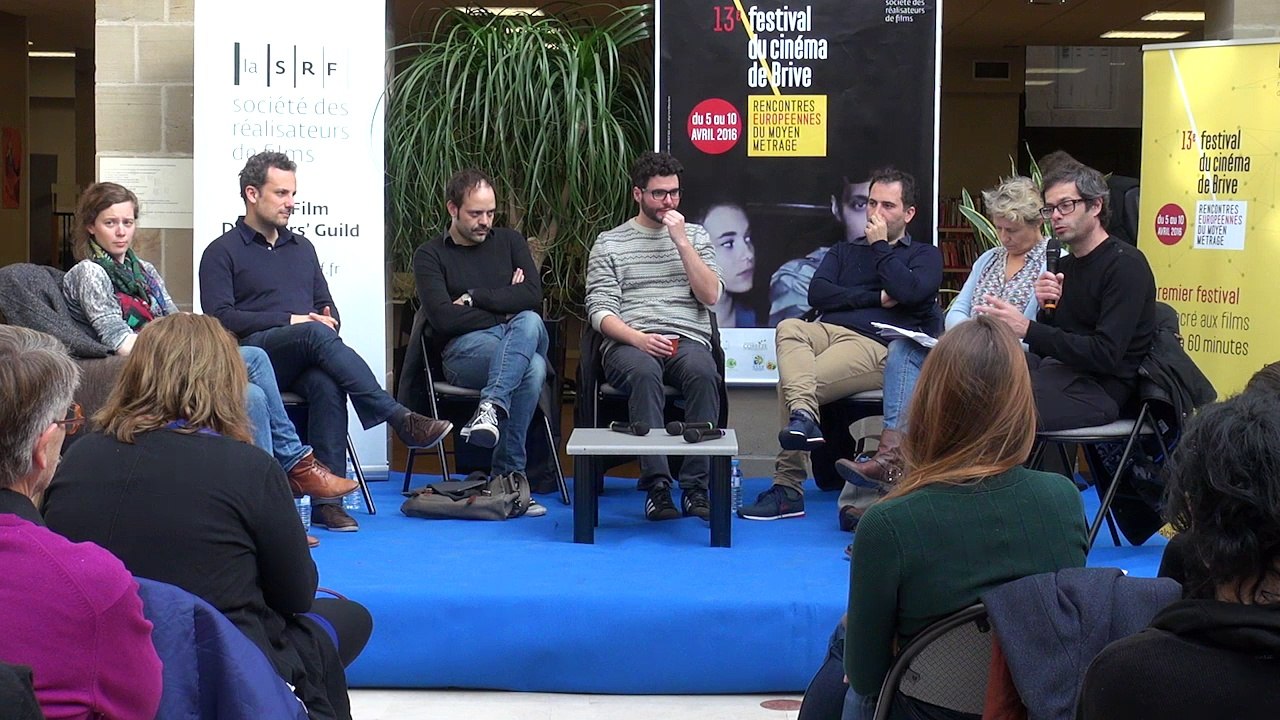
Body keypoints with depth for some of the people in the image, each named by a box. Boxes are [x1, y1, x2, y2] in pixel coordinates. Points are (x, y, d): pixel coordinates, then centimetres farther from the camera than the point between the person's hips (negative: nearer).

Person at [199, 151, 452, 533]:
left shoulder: (302, 248, 27)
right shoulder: (222, 252, 9)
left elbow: (327, 307, 27)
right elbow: (219, 317, -5)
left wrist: (328, 320, 0)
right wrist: (291, 321, -11)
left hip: (303, 361, 4)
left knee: (327, 384, -34)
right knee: (315, 334, -35)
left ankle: (327, 501, -39)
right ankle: (400, 419, -40)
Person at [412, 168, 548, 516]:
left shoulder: (510, 241, 18)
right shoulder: (430, 255, 8)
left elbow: (532, 296, 1)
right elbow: (444, 318, -8)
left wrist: (475, 297, -5)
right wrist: (504, 309, -4)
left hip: (523, 339, 3)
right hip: (463, 351, -3)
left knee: (530, 323, -36)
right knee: (531, 368, -36)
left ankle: (492, 406, -47)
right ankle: (511, 472, -36)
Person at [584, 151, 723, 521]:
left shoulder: (695, 236, 19)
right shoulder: (609, 243, 13)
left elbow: (711, 296, 4)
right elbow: (600, 311, 3)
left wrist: (681, 242, -2)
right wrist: (637, 338, -16)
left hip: (688, 340, 1)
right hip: (630, 343, -1)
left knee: (703, 372, -35)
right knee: (644, 372, -38)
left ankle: (697, 487, -34)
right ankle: (657, 485, -37)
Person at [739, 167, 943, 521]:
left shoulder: (925, 255, 19)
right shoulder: (845, 250, 30)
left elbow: (911, 292, -6)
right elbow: (817, 294, 10)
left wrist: (880, 246, 5)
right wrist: (875, 297, 0)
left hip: (876, 345, -4)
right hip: (827, 330, 4)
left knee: (788, 383, -30)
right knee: (789, 327, -34)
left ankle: (788, 488, -26)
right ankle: (803, 415, -51)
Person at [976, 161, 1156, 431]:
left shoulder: (1125, 264, -7)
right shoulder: (1065, 265, 20)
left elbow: (1106, 355, -18)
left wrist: (1027, 328, -21)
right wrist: (1045, 308, -3)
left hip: (1098, 388, -8)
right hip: (1056, 371, 8)